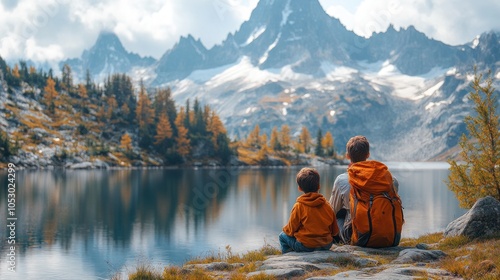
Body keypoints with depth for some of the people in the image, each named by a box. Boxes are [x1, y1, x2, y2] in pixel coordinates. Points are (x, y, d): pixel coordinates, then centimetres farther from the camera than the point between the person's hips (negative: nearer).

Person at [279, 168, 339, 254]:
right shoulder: (326, 205, 0)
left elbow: (291, 230, -3)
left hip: (306, 246, -5)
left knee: (283, 236, 18)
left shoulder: (299, 206, -12)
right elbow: (335, 231, 7)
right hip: (327, 245, 5)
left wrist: (285, 229, 20)